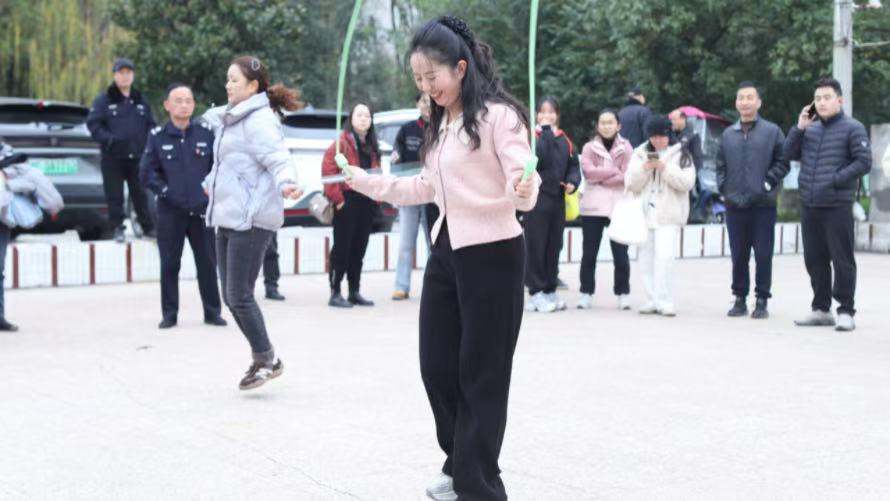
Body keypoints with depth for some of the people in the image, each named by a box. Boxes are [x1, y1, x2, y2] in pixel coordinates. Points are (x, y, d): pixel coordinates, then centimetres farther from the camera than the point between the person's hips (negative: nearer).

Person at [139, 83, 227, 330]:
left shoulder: (206, 133, 1)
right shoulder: (157, 136, 1)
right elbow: (146, 172, 1)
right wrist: (166, 191, -7)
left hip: (202, 210, 0)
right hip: (170, 212, 0)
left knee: (207, 263, 6)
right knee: (169, 264, 5)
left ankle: (212, 312, 17)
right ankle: (169, 314, 15)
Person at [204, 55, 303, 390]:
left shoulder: (259, 120, -11)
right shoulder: (233, 120, 19)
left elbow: (278, 158, -24)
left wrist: (286, 183, -45)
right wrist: (210, 183, 52)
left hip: (251, 220, -10)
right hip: (227, 218, 10)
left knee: (239, 295, -8)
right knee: (231, 296, 9)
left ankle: (266, 360, 7)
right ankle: (264, 359, 18)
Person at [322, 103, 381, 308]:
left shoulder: (371, 145, 16)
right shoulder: (343, 141, -8)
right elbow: (328, 168, -14)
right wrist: (336, 198, -16)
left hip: (367, 202, 7)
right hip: (347, 201, -7)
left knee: (359, 249, 12)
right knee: (342, 248, -4)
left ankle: (355, 292, 19)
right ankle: (335, 293, 1)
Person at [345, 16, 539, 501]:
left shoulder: (498, 115, -13)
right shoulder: (440, 123, 12)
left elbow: (523, 188, -19)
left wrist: (523, 190, -42)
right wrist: (363, 182, 16)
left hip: (492, 255, -8)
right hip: (445, 252, 8)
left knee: (481, 373, 1)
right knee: (437, 365, 10)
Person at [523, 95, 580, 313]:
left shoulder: (565, 140, 11)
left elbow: (573, 165, 14)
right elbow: (540, 158, -24)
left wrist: (572, 182, -5)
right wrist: (546, 131, -21)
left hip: (557, 199, 6)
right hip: (536, 199, -6)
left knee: (554, 246, 11)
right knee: (536, 246, -3)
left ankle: (550, 290, 20)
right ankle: (535, 293, 3)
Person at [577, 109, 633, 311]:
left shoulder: (625, 147, 6)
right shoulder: (589, 147, 8)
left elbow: (629, 176, -5)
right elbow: (588, 172, -7)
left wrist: (601, 177, -8)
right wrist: (615, 171, -9)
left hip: (619, 206, -1)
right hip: (593, 206, 1)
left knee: (620, 253, 2)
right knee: (589, 253, 2)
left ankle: (623, 293, 12)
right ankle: (586, 293, 10)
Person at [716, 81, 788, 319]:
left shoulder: (772, 131, 1)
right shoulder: (728, 134, 11)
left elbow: (782, 163, 0)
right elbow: (720, 165, 14)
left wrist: (768, 182, -10)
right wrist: (724, 188, 2)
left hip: (763, 204, -3)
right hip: (735, 204, 3)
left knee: (763, 255, 0)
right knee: (738, 255, 8)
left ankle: (762, 301, 9)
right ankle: (740, 298, 17)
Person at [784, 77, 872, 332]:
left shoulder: (852, 128, -3)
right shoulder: (810, 128, 14)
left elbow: (864, 163, -8)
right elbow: (790, 154, 13)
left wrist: (837, 180, -15)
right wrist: (799, 128, 1)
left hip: (837, 206, -6)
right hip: (809, 206, 6)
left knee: (842, 260, -2)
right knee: (814, 259, 11)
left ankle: (846, 311, 3)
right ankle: (821, 309, 21)